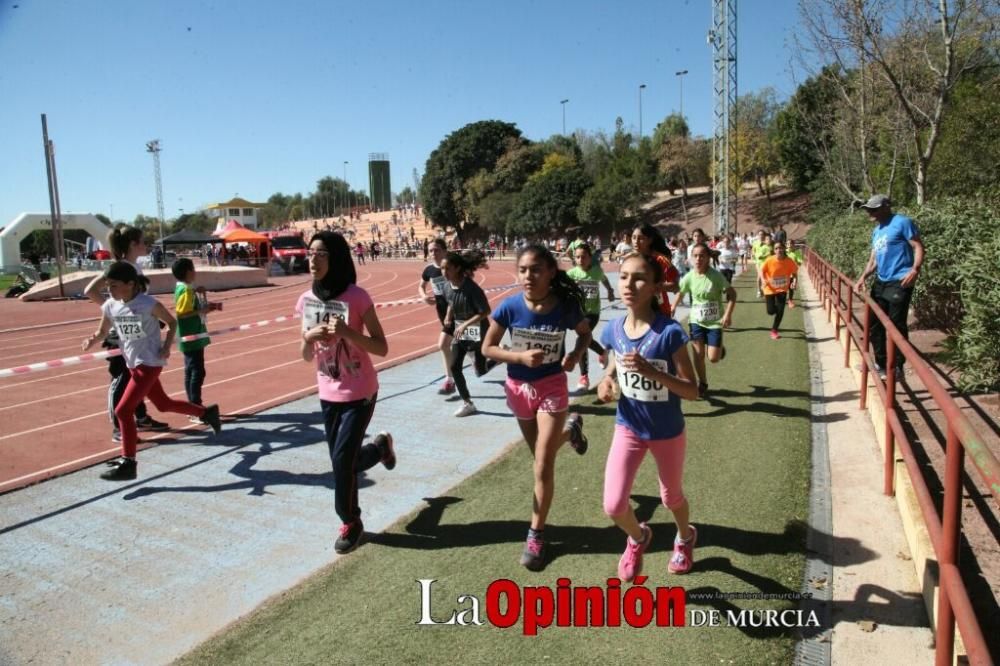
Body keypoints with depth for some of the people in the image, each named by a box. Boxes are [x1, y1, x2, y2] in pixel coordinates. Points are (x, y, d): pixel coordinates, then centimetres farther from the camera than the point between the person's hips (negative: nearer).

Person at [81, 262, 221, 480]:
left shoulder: (149, 304, -17)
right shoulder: (109, 306, 0)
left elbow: (172, 322, -3)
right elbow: (103, 331, 12)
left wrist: (167, 346, -14)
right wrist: (92, 339, -10)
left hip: (149, 363, -8)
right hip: (133, 364, 8)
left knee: (123, 411, -12)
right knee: (164, 404, 21)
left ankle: (128, 464, -3)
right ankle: (207, 413, 42)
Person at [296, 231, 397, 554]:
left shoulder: (356, 297, -17)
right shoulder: (306, 300, -1)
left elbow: (382, 348, -15)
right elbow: (307, 357, 5)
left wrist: (347, 332, -29)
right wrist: (309, 337, -17)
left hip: (359, 393, -6)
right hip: (328, 394, 6)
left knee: (342, 461, -5)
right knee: (342, 460, 13)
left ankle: (350, 523, 19)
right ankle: (380, 446, 44)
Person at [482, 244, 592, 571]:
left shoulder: (565, 307, -18)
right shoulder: (510, 307, -18)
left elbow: (585, 333, 3)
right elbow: (487, 348, -10)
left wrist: (576, 355, -17)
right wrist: (521, 356, -25)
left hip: (552, 387, -2)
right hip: (519, 388, 2)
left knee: (543, 466, -3)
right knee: (542, 456, 23)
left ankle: (536, 534, 15)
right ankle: (569, 428, 56)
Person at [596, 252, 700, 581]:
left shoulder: (669, 332, -24)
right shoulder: (613, 330, -11)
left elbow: (692, 391, -21)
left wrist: (651, 371, -35)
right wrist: (607, 380, -15)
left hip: (667, 432, -3)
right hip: (628, 428, 3)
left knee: (671, 497, 22)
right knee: (613, 505, -5)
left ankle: (685, 537, 57)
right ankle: (638, 537, 32)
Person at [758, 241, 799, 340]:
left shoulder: (789, 261, -14)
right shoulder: (769, 260, -19)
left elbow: (794, 272, 0)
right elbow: (761, 271, -9)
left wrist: (794, 281, -19)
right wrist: (763, 280, -28)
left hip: (782, 289, 1)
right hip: (770, 289, -1)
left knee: (780, 311, -5)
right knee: (771, 311, -1)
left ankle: (774, 330, 14)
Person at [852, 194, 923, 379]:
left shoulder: (902, 223, -7)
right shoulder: (876, 231, 18)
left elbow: (918, 247, -11)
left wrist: (915, 270, -25)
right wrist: (863, 277, 7)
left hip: (899, 283, -9)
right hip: (880, 282, 9)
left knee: (896, 326, -5)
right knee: (875, 323, 13)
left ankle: (896, 367, 5)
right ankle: (880, 362, 26)